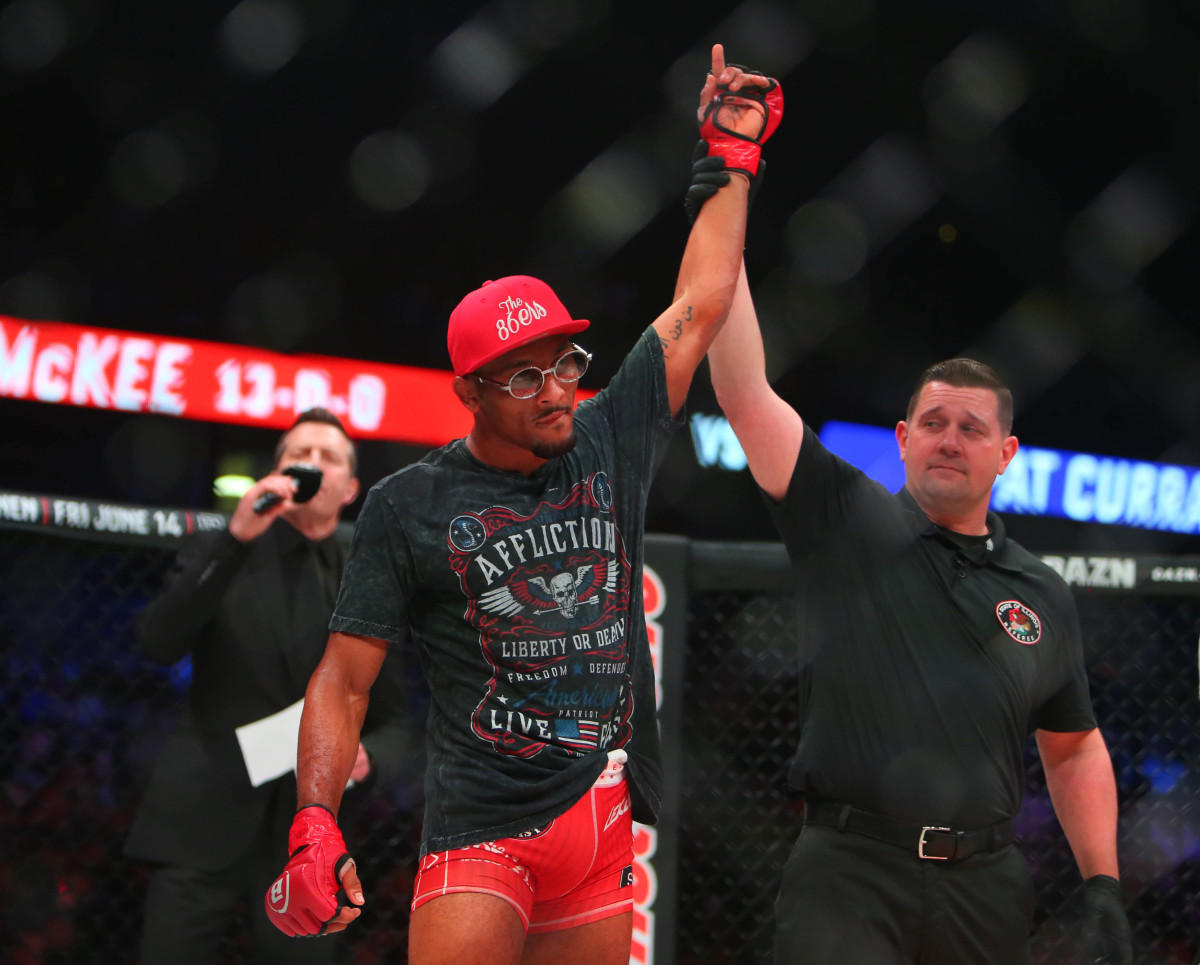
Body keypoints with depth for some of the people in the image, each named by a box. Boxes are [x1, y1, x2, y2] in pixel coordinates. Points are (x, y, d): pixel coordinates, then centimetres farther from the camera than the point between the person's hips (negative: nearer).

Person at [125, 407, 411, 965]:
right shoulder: (217, 553, 8)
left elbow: (390, 722, 14)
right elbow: (159, 644, -9)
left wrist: (366, 757, -11)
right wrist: (235, 539, -16)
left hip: (306, 833, 2)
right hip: (203, 821, -1)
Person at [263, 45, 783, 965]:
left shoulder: (610, 443, 8)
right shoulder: (410, 505, -1)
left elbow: (698, 309, 14)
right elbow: (345, 679, -1)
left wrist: (733, 156, 16)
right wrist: (314, 824, -13)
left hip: (606, 834, 4)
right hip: (482, 830, -4)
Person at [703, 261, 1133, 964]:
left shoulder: (1045, 595, 14)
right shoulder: (847, 524, 5)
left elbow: (1075, 749, 20)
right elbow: (745, 394, -4)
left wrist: (1104, 888, 9)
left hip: (987, 885, 3)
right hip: (848, 876, -3)